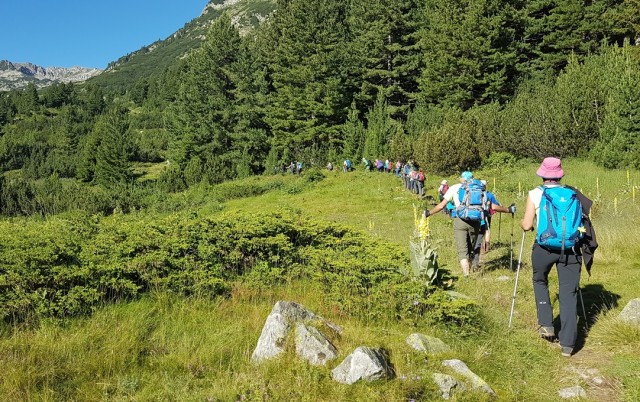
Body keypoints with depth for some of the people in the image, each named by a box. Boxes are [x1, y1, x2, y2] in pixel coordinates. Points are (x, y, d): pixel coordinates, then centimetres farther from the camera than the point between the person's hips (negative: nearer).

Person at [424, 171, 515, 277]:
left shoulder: (454, 188, 11)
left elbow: (441, 205, 7)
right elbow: (492, 206, 10)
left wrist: (428, 213, 20)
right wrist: (508, 210, 24)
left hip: (460, 220, -2)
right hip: (475, 221, 2)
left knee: (462, 250, -3)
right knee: (471, 249, 18)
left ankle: (466, 275, -16)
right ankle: (468, 271, 25)